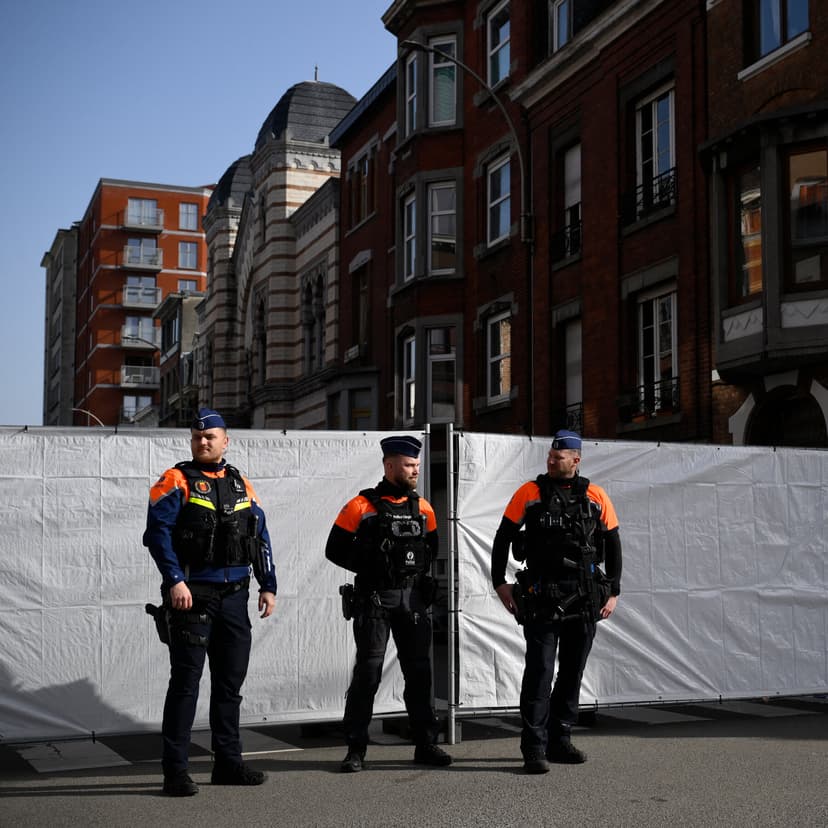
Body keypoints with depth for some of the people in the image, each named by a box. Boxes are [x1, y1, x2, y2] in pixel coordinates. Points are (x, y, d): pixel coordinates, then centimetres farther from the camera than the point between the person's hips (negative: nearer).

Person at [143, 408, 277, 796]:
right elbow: (158, 532, -13)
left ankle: (228, 763, 22)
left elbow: (260, 538, 16)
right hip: (191, 594, -5)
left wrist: (268, 586, 10)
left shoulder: (242, 485, 14)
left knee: (230, 681, 11)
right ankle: (175, 771, 3)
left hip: (234, 595, 6)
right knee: (186, 681, -3)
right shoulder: (176, 481, -3)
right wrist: (175, 581, -23)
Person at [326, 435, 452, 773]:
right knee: (368, 672, -3)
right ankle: (355, 749, 5)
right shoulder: (362, 506, -5)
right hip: (373, 599, -4)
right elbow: (335, 549, -2)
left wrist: (418, 570, 4)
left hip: (413, 598, 4)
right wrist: (370, 567, -9)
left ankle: (426, 744, 18)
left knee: (419, 672, 8)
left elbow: (431, 547, 22)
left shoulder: (422, 507, 9)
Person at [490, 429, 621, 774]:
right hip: (541, 595, -3)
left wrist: (613, 592, 6)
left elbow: (612, 546, 11)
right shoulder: (529, 493, -2)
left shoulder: (596, 497, 4)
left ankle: (559, 741, 22)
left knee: (572, 672, 10)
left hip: (585, 598, 3)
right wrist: (499, 583, -2)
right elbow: (503, 538, 4)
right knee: (540, 671, -8)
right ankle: (534, 748, -3)